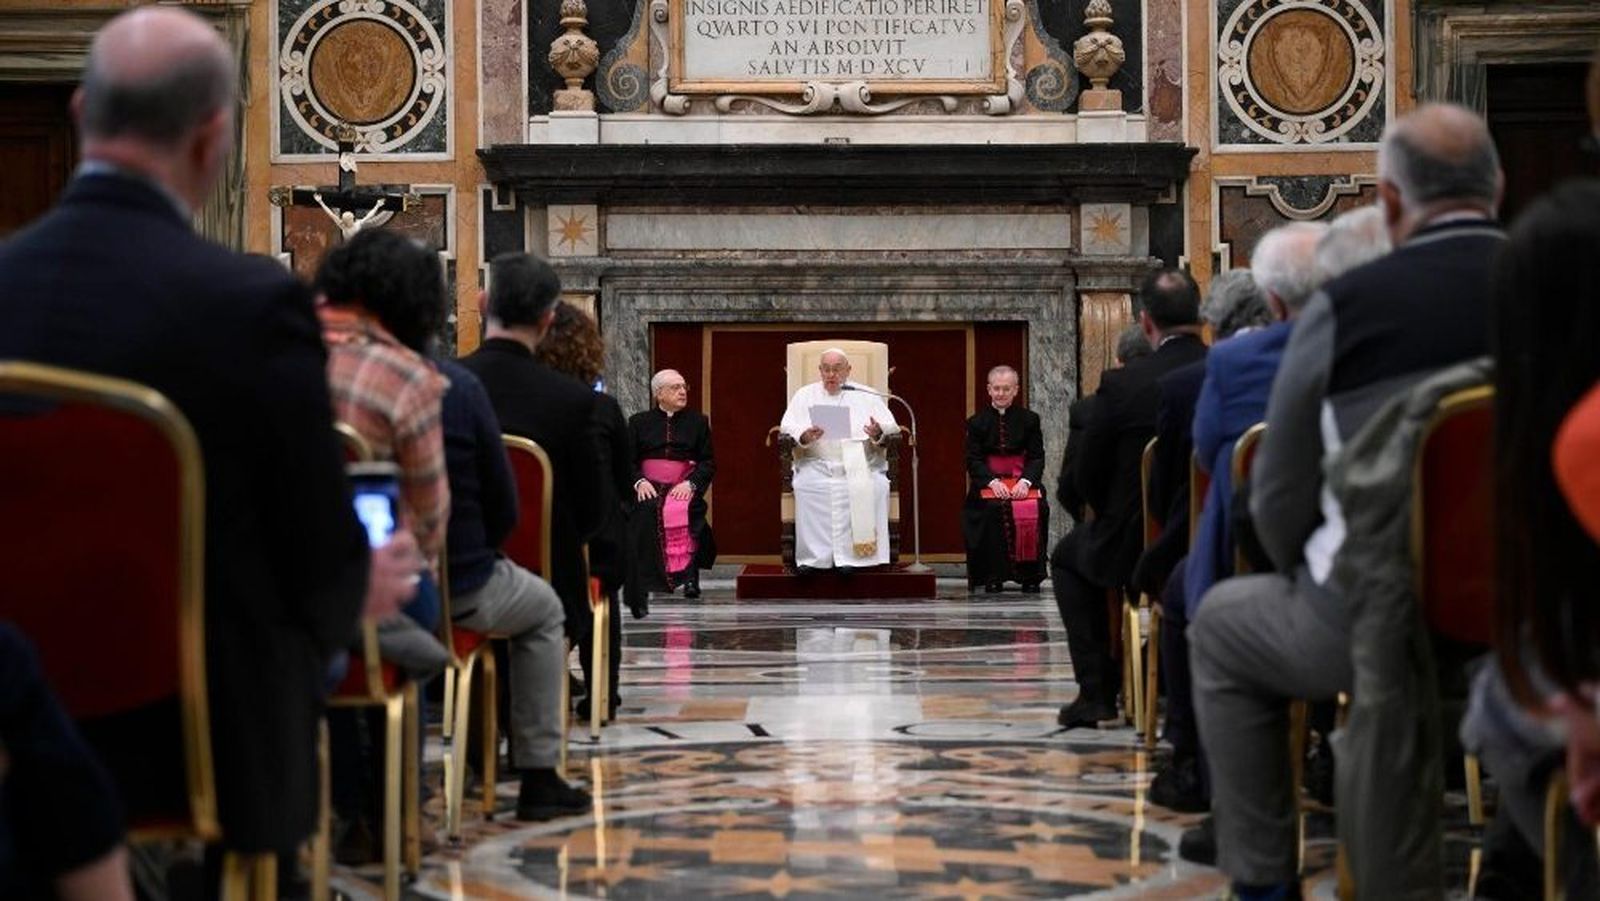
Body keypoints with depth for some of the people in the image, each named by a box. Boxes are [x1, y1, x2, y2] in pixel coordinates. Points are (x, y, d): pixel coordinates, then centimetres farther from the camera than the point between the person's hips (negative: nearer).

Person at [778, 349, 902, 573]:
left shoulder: (867, 396, 14)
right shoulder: (805, 395, 15)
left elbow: (890, 429, 5)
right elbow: (788, 427, 3)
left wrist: (879, 434, -20)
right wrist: (804, 436, -20)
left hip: (861, 464, 0)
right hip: (818, 465, 0)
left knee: (875, 486, -30)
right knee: (807, 486, -31)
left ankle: (851, 556, -27)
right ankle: (812, 556, -25)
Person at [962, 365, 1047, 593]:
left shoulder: (1029, 419, 8)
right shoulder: (977, 422, 7)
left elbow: (1037, 457, 3)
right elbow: (973, 460, 1)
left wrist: (1025, 481, -16)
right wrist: (993, 482, -17)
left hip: (1022, 479, 1)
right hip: (989, 482, -1)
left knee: (1035, 509, -29)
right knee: (992, 508, -32)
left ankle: (1030, 575, -17)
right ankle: (993, 575, -23)